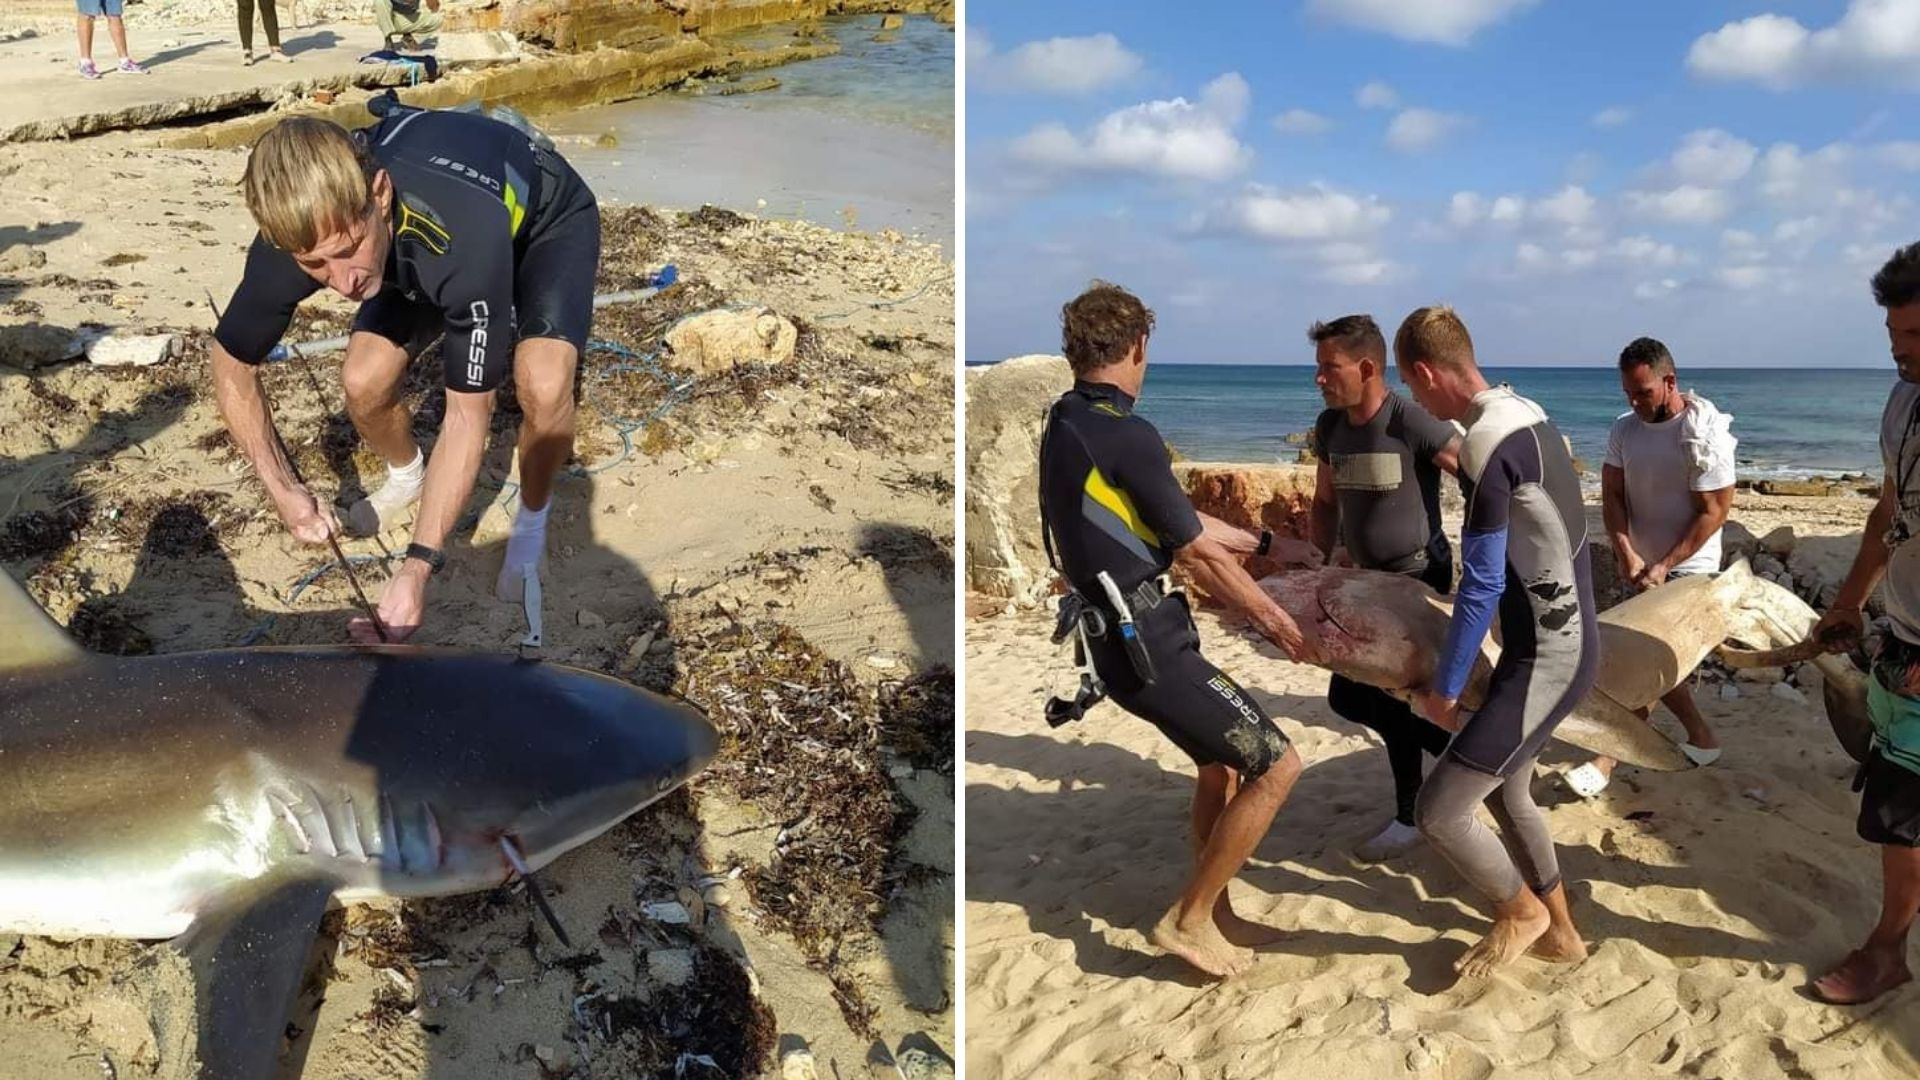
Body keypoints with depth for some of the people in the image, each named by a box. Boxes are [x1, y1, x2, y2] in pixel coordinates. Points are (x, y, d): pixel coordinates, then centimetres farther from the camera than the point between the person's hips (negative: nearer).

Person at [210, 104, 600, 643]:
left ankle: (532, 521, 1)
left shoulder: (462, 238, -45)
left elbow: (467, 415, -35)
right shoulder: (300, 230, -31)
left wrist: (417, 568, -38)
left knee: (543, 386, -31)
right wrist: (282, 488, -19)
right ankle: (407, 474, 22)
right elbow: (232, 360, -11)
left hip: (548, 221, -4)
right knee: (364, 381, -14)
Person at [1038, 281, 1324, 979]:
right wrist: (1278, 622, 3)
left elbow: (1183, 522, 17)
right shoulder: (1127, 437, -20)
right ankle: (1188, 917, 9)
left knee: (1222, 762, 23)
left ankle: (1215, 916, 34)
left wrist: (1268, 544, 26)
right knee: (1276, 765, -1)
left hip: (1121, 636, 9)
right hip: (1148, 644, -9)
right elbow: (1201, 555, -11)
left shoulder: (1065, 427, 9)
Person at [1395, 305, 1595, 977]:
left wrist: (1444, 689, -11)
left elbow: (1483, 586, -21)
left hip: (1546, 656, -10)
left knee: (1438, 811, -7)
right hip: (1564, 639, 10)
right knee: (1505, 788, 24)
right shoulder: (1525, 415, 8)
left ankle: (1522, 909, 18)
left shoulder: (1486, 446, -22)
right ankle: (1558, 931, 38)